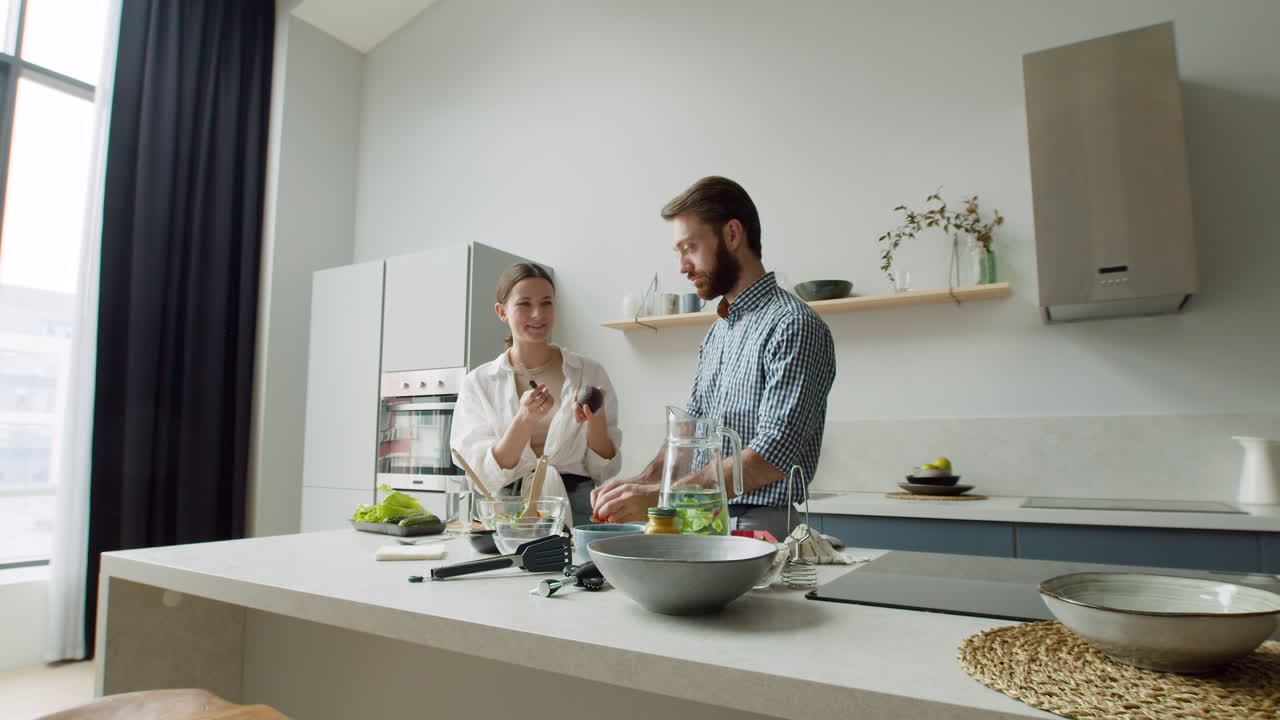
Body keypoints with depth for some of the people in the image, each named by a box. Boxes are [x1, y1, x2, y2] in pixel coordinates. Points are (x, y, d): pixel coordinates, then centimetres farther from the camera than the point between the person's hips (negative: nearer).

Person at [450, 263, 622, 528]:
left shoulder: (589, 373, 5)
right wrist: (525, 420, -18)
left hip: (576, 508, 0)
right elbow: (486, 478, -3)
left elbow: (605, 471, 6)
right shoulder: (478, 382, 5)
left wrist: (596, 421, -12)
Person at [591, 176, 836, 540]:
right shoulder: (716, 333, 15)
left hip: (762, 527, -7)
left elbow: (771, 456, -20)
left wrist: (657, 495, -22)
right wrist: (643, 480, -1)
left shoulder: (792, 325, -12)